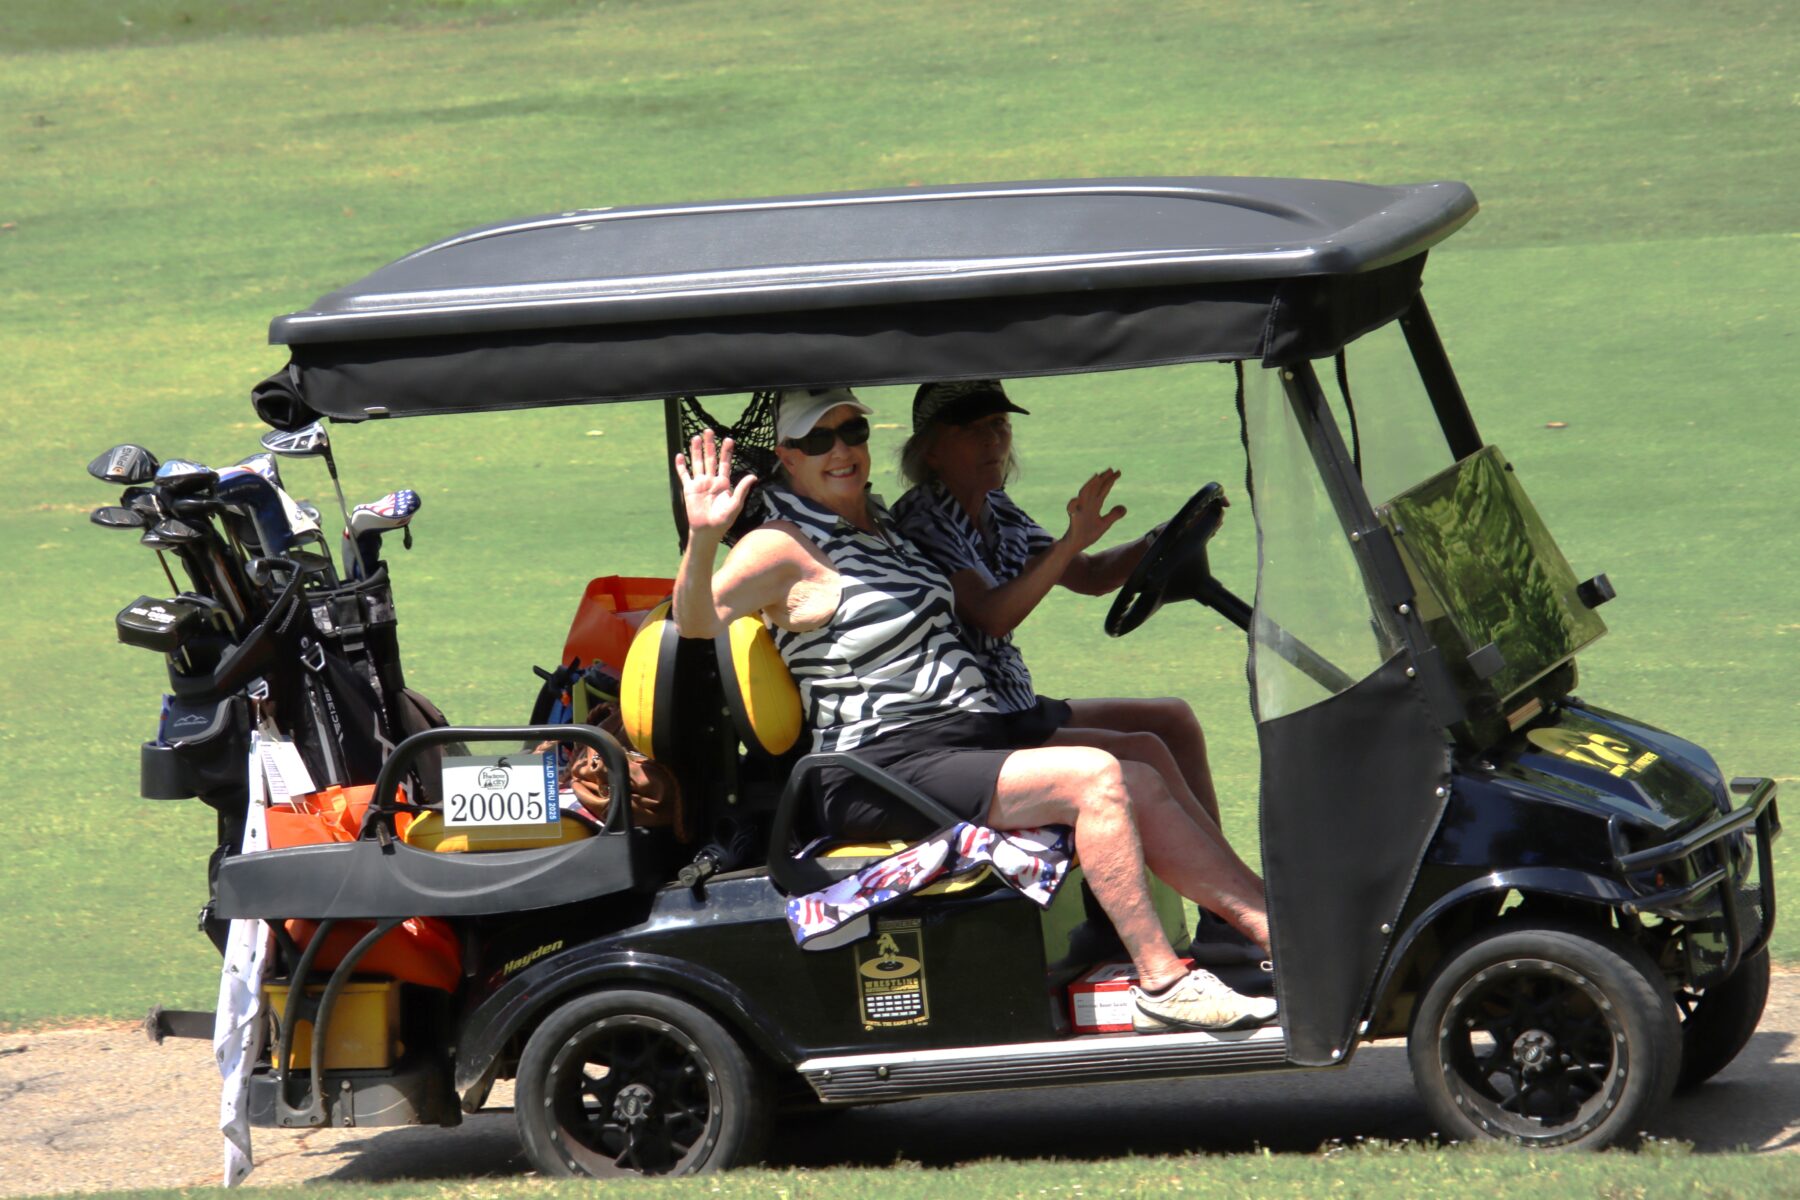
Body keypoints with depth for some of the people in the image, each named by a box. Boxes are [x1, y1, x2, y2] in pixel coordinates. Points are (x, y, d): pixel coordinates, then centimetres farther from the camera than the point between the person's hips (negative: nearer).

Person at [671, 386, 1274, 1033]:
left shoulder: (878, 523, 18)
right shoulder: (783, 548, -8)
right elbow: (696, 621, -26)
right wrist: (703, 536, -43)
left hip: (973, 742, 9)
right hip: (886, 772, -9)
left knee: (1140, 785, -2)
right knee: (1093, 777, -23)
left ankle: (1273, 928, -3)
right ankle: (1161, 985, -24)